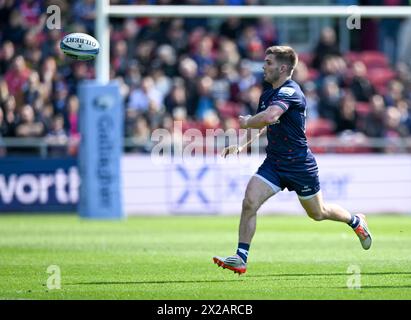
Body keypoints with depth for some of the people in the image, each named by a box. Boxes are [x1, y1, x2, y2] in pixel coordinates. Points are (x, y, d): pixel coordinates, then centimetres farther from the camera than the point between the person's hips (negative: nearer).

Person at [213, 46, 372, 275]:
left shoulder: (290, 91, -21)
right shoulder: (268, 93, 7)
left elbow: (269, 117, -39)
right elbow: (262, 126, 22)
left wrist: (246, 122, -20)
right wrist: (239, 146, 9)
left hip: (299, 164, -7)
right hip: (274, 163, 7)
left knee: (318, 213, 13)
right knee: (249, 202, -14)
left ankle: (356, 221, 42)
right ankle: (241, 259, -12)